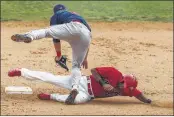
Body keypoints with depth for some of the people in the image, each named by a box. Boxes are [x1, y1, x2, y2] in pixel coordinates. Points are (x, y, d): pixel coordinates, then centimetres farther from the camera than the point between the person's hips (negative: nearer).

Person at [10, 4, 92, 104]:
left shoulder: (56, 16, 29)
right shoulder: (77, 15, 44)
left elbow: (56, 38, 19)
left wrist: (59, 55, 28)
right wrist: (85, 58, 40)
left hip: (73, 28, -5)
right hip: (87, 35, 5)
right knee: (76, 65, 11)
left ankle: (28, 36, -42)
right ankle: (75, 87, -14)